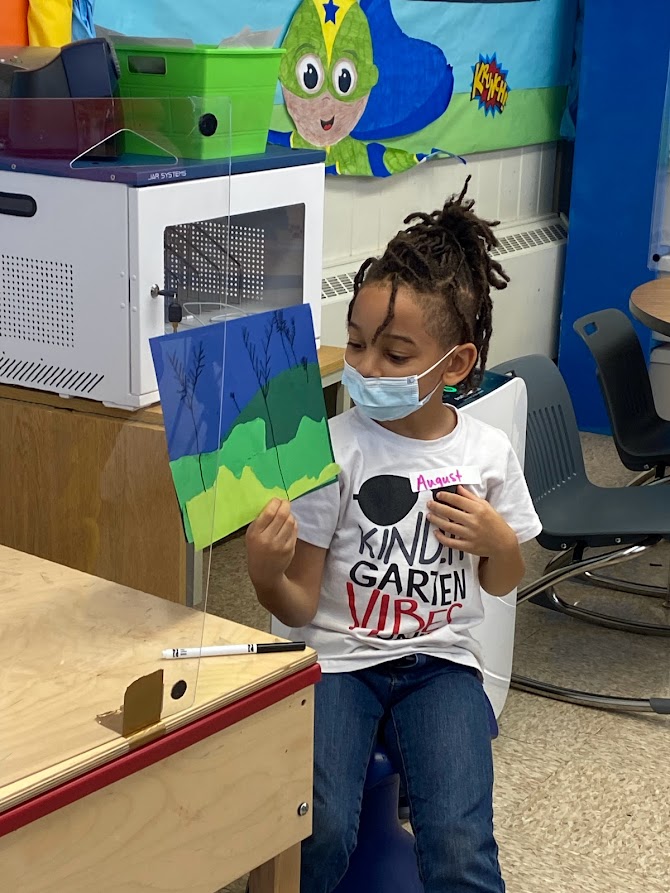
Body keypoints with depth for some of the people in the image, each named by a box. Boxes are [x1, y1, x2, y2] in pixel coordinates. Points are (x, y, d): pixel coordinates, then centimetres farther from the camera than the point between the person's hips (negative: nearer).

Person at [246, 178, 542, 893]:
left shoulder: (487, 452, 0)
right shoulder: (333, 450, -9)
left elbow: (500, 583, 15)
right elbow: (299, 606, -6)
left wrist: (498, 543, -7)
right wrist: (265, 573, -28)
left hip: (439, 661, 2)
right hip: (337, 658, -1)